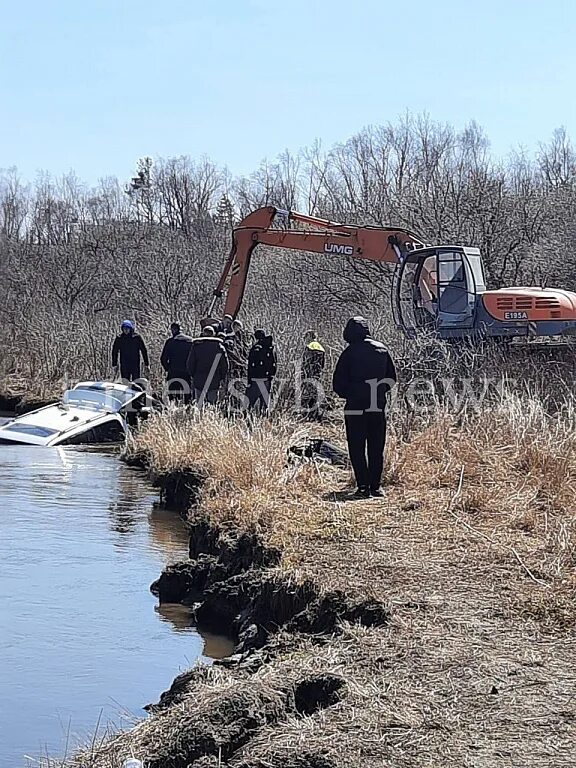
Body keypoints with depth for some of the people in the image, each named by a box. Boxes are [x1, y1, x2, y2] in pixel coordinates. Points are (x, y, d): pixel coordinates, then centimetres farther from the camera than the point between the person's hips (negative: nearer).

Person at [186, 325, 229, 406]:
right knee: (212, 403, 4)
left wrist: (191, 375, 15)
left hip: (199, 380, 0)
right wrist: (222, 377, 12)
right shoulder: (219, 346, 0)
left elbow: (189, 363, 2)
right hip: (214, 381, 0)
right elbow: (225, 364, 2)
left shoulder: (196, 345, 0)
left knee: (199, 404, 5)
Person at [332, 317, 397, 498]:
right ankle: (376, 486, 8)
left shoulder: (350, 352, -7)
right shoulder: (382, 350, 7)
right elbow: (392, 378, 15)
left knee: (357, 449, 3)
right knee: (376, 449, 10)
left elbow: (338, 383, -4)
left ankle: (363, 486, -3)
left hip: (356, 408, -4)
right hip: (378, 408, 4)